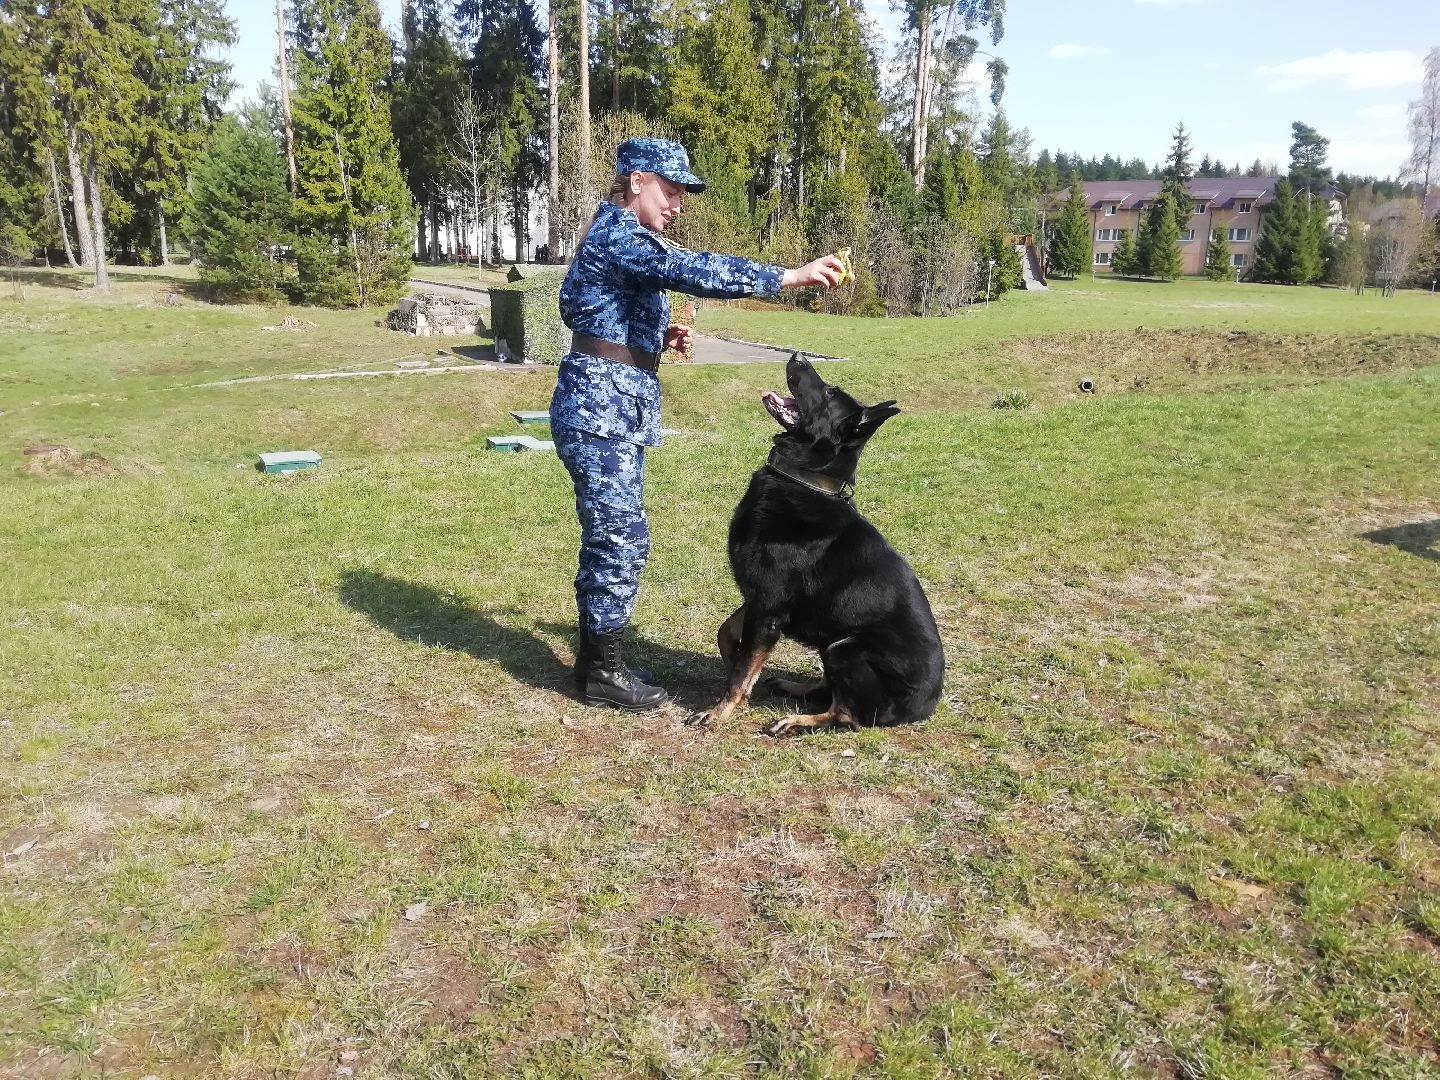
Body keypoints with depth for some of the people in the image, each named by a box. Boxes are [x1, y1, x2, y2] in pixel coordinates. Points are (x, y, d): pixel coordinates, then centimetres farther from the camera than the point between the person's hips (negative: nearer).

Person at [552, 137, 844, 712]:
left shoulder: (620, 236, 21)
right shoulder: (618, 234, -12)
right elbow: (692, 270, -27)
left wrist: (660, 339, 9)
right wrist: (791, 276, -27)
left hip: (614, 405, 10)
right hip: (601, 405, -10)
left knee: (610, 537, 13)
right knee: (621, 537, -5)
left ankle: (595, 658, 23)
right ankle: (604, 671, 6)